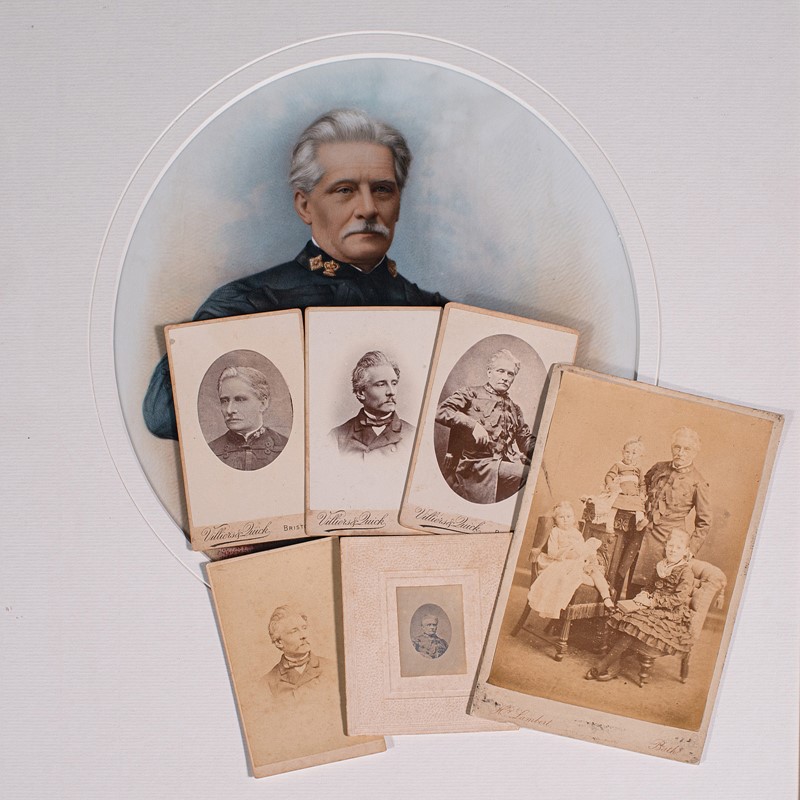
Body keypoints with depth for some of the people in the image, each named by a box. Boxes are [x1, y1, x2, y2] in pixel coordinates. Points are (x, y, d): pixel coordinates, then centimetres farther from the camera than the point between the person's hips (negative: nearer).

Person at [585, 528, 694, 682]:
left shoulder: (686, 572, -9)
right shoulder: (660, 566, 13)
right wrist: (645, 595, -2)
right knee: (623, 616, -18)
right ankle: (614, 666, -23)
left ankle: (605, 665, -21)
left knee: (636, 623, -27)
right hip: (655, 609, 7)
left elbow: (680, 597, -19)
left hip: (672, 616, -7)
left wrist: (653, 601, -20)